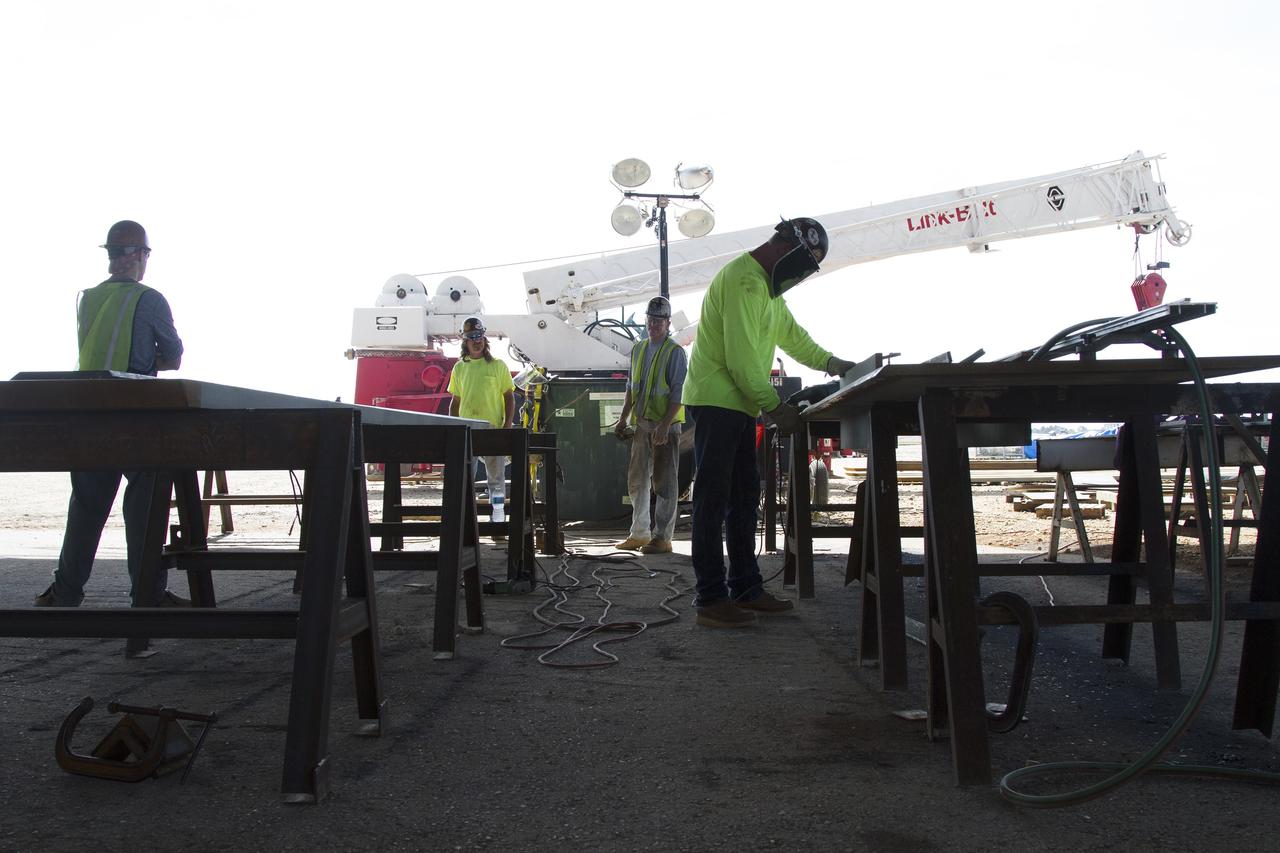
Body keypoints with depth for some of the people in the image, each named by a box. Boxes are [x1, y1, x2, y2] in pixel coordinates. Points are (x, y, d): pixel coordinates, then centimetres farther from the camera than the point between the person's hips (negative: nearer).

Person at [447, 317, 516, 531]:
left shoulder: (498, 365, 2)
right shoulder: (459, 368, 11)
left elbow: (509, 397, 3)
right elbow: (455, 401, 15)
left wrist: (507, 425, -7)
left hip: (494, 431, -3)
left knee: (496, 478, 1)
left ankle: (498, 522, 7)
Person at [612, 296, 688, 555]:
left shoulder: (675, 352, -8)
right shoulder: (638, 349, 13)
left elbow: (679, 392, -14)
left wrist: (664, 425, -21)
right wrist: (623, 419, 17)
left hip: (665, 426, -7)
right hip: (641, 424, 7)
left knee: (664, 483, -3)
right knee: (636, 480, 12)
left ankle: (662, 537, 2)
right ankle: (639, 533, 22)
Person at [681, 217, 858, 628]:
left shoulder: (767, 286, 19)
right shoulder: (743, 280, -16)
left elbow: (792, 335, 27)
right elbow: (742, 356, -21)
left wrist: (833, 363, 18)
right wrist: (776, 407, -18)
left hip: (738, 405, 11)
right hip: (716, 401, -11)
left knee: (744, 496, 11)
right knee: (713, 498, -9)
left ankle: (746, 587, 18)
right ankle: (710, 599, -7)